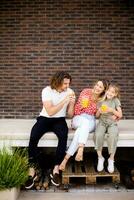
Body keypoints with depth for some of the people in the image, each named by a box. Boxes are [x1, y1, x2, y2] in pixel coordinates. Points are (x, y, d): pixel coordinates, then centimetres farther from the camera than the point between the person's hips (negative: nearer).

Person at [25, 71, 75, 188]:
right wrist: (64, 101, -26)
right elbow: (50, 112, -22)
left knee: (63, 135, -33)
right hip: (45, 118, -1)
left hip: (59, 120, 1)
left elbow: (70, 115, -1)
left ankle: (56, 169, -21)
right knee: (33, 137, -30)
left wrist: (72, 103, -19)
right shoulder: (47, 91, -13)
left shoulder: (69, 91, -3)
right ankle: (32, 171, -17)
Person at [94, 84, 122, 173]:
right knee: (98, 135, -32)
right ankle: (100, 158, -14)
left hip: (112, 123, -1)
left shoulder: (116, 101, 3)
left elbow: (120, 115, -1)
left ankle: (111, 159, -16)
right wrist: (99, 111, -12)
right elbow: (97, 115, 10)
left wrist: (112, 110, -17)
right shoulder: (102, 101, 7)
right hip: (102, 122, 1)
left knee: (113, 136, -34)